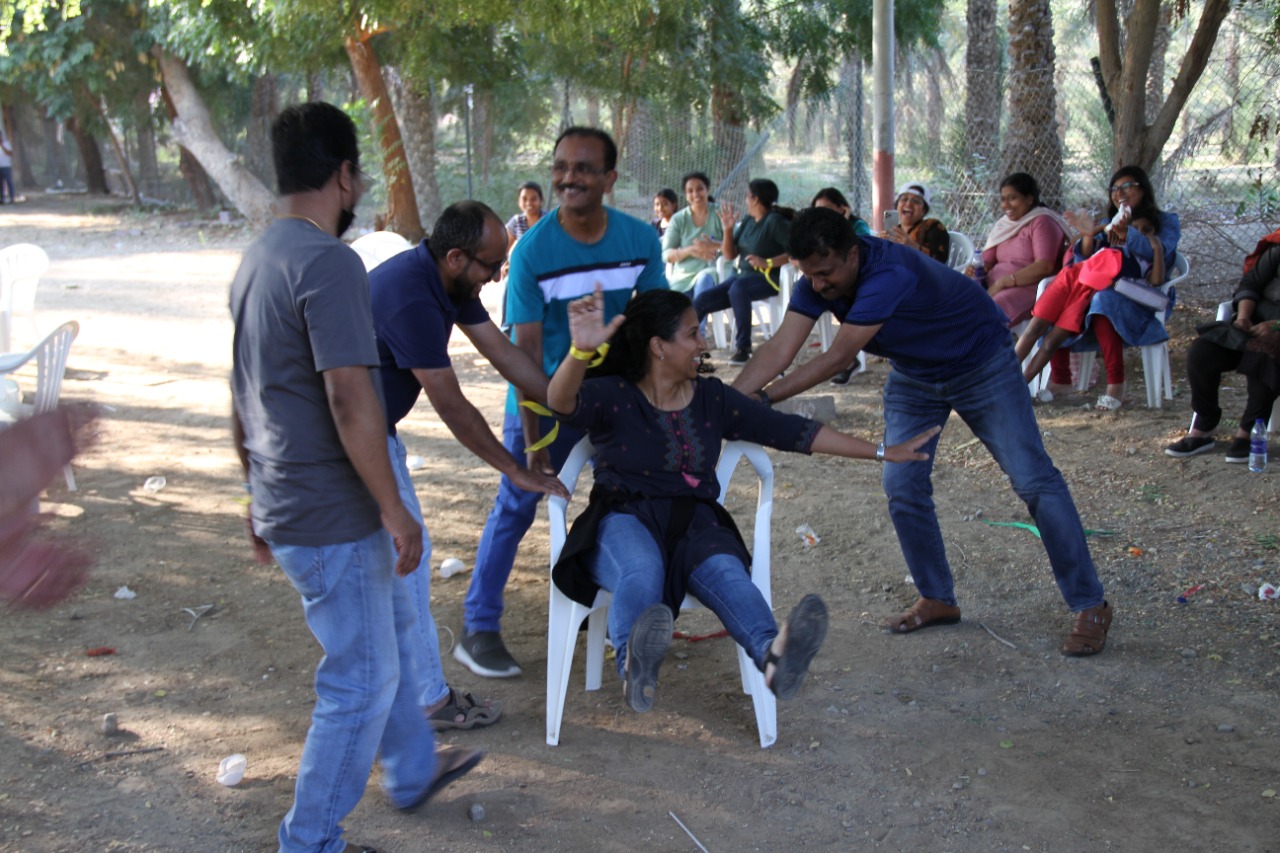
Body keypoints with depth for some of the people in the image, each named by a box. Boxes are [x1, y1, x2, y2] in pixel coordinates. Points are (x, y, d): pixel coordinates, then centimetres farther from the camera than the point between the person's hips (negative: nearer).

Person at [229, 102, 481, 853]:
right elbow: (349, 399, -26)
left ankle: (414, 770, 42)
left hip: (284, 504, 10)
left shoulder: (258, 258, 9)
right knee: (362, 680, 5)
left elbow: (244, 392, 16)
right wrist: (395, 511, -19)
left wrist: (261, 495, 24)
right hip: (334, 516, -9)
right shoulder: (329, 262, -20)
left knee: (393, 629, 26)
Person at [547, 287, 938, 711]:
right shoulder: (611, 396, 1)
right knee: (642, 571, -39)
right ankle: (634, 667, -69)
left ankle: (773, 655, -63)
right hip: (625, 519, -3)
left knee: (724, 571, -33)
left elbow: (791, 431, 14)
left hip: (693, 521, 3)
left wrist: (881, 451, 12)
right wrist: (581, 352, -44)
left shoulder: (713, 399, 14)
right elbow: (562, 403, -21)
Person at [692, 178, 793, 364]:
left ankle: (743, 347, -34)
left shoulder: (775, 221, -11)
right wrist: (728, 229, -1)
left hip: (767, 279, -8)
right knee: (701, 300, -8)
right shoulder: (747, 220, 13)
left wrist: (768, 263, -28)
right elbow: (730, 254, 13)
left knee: (738, 288, -39)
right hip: (741, 276, 8)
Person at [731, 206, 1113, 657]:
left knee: (1034, 481, -8)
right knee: (902, 487, -1)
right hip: (914, 375, 7)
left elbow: (836, 359, -41)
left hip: (982, 363, -7)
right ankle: (937, 600, 14)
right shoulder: (817, 279, -18)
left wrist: (762, 398, -41)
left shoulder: (890, 275, -40)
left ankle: (1089, 604, 1)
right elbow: (780, 350, -25)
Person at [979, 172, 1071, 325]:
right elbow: (987, 261, 16)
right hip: (995, 288, 7)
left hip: (1029, 289, -7)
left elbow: (1044, 267, -14)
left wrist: (1002, 282, -18)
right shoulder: (1004, 224, 23)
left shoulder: (1041, 222, -1)